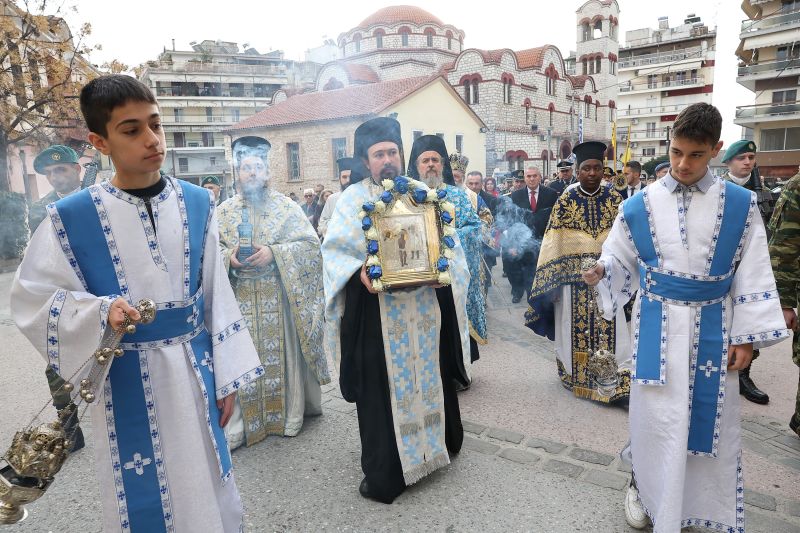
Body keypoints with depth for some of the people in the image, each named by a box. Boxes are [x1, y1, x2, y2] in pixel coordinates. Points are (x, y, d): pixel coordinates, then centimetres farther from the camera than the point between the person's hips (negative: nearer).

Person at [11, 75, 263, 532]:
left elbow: (216, 294, 1)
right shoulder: (71, 218, -8)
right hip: (127, 380, -2)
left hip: (195, 370, 2)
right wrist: (101, 311, -21)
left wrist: (226, 377, 2)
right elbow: (33, 297, -1)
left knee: (208, 489, 15)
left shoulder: (197, 204, -1)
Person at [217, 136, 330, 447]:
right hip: (240, 301, 2)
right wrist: (228, 257, -14)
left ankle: (289, 415, 21)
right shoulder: (224, 210, 10)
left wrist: (273, 253, -16)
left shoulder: (287, 207, 2)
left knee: (281, 354, 5)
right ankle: (239, 423, 15)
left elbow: (311, 244, -4)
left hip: (280, 299, -1)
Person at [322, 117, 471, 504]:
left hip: (424, 308, 3)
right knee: (383, 388, 3)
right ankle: (384, 474, 19)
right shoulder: (353, 199, 2)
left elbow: (448, 243, 10)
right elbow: (335, 251, -5)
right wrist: (360, 272, -23)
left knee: (430, 379, 14)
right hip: (377, 312, -3)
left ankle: (437, 445, 37)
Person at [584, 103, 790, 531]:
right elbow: (620, 261, 4)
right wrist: (600, 272, -20)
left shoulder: (740, 205, -3)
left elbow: (752, 275, 0)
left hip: (713, 327, 1)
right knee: (657, 413, 5)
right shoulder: (639, 206, -4)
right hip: (657, 326, -1)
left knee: (708, 414, 12)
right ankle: (644, 483, 29)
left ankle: (700, 498, 34)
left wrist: (746, 337, -3)